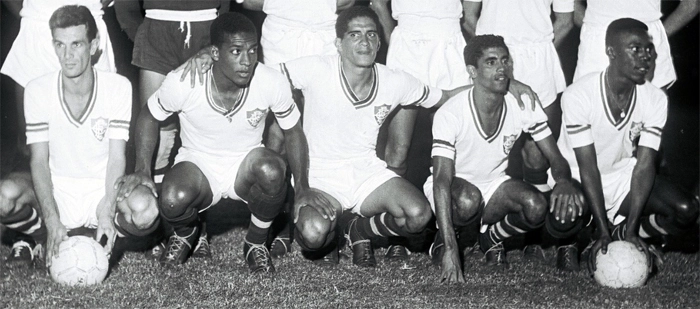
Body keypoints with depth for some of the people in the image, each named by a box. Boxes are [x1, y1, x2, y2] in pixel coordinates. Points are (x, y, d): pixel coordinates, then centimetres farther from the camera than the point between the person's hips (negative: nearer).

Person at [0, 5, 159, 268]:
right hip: (56, 191, 1)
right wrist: (53, 223, -26)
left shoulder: (118, 87, -9)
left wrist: (107, 211, -28)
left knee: (144, 209, -34)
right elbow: (39, 160, -12)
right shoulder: (38, 90, -7)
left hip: (102, 190, -1)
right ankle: (45, 240, 0)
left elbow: (116, 156, -11)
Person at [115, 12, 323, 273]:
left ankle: (256, 243, -3)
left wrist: (303, 189, -6)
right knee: (172, 201, -34)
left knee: (271, 171, -35)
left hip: (246, 163, 1)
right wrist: (143, 170, -12)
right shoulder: (181, 83, -23)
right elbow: (149, 117, -2)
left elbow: (293, 132, -2)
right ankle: (186, 232, 8)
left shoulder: (273, 83, -20)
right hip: (198, 164, -1)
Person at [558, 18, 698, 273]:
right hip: (577, 177, -4)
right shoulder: (578, 96, -23)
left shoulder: (655, 99, -11)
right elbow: (588, 168, -22)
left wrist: (630, 230, -25)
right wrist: (603, 232, -26)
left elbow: (644, 166, -15)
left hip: (624, 175, 4)